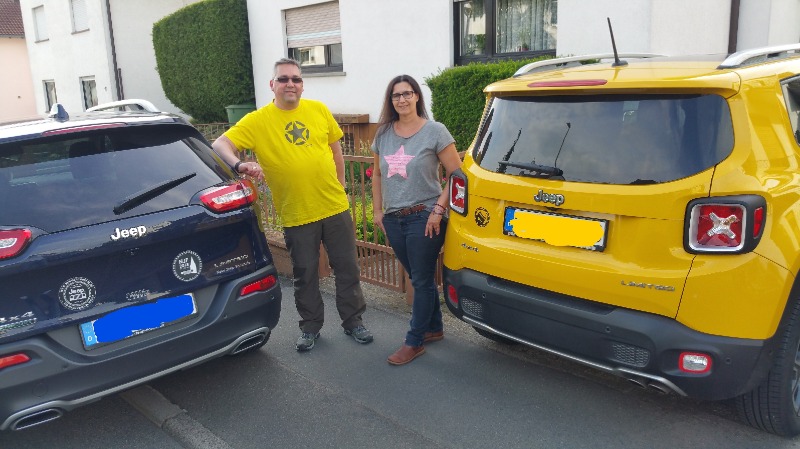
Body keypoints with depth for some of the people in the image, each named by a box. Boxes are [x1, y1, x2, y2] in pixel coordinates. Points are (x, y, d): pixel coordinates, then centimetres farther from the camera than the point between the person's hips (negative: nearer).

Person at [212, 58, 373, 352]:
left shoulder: (319, 110, 3)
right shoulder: (257, 121, -5)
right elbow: (220, 145, -12)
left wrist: (340, 186, 11)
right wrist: (239, 165, -31)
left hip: (335, 207, 2)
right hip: (296, 215, -2)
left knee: (347, 268, 11)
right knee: (305, 275, 11)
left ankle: (353, 321, 29)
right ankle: (310, 327, 30)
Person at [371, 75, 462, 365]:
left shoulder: (435, 131, -7)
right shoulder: (383, 134, 9)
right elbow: (378, 174, 19)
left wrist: (439, 209, -14)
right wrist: (377, 210, 12)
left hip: (424, 218, -5)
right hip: (393, 219, 6)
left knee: (422, 280, 2)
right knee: (418, 277, 16)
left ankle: (414, 342, 13)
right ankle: (434, 328, 33)